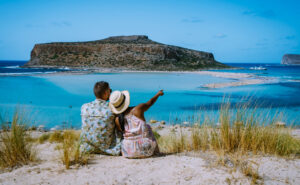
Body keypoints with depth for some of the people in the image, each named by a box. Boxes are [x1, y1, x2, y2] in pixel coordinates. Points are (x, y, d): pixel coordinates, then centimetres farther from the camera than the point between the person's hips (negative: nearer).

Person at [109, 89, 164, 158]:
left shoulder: (117, 120, -8)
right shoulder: (138, 109, -12)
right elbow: (151, 102, 8)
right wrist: (158, 93, 27)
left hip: (129, 152, 2)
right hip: (146, 150, -2)